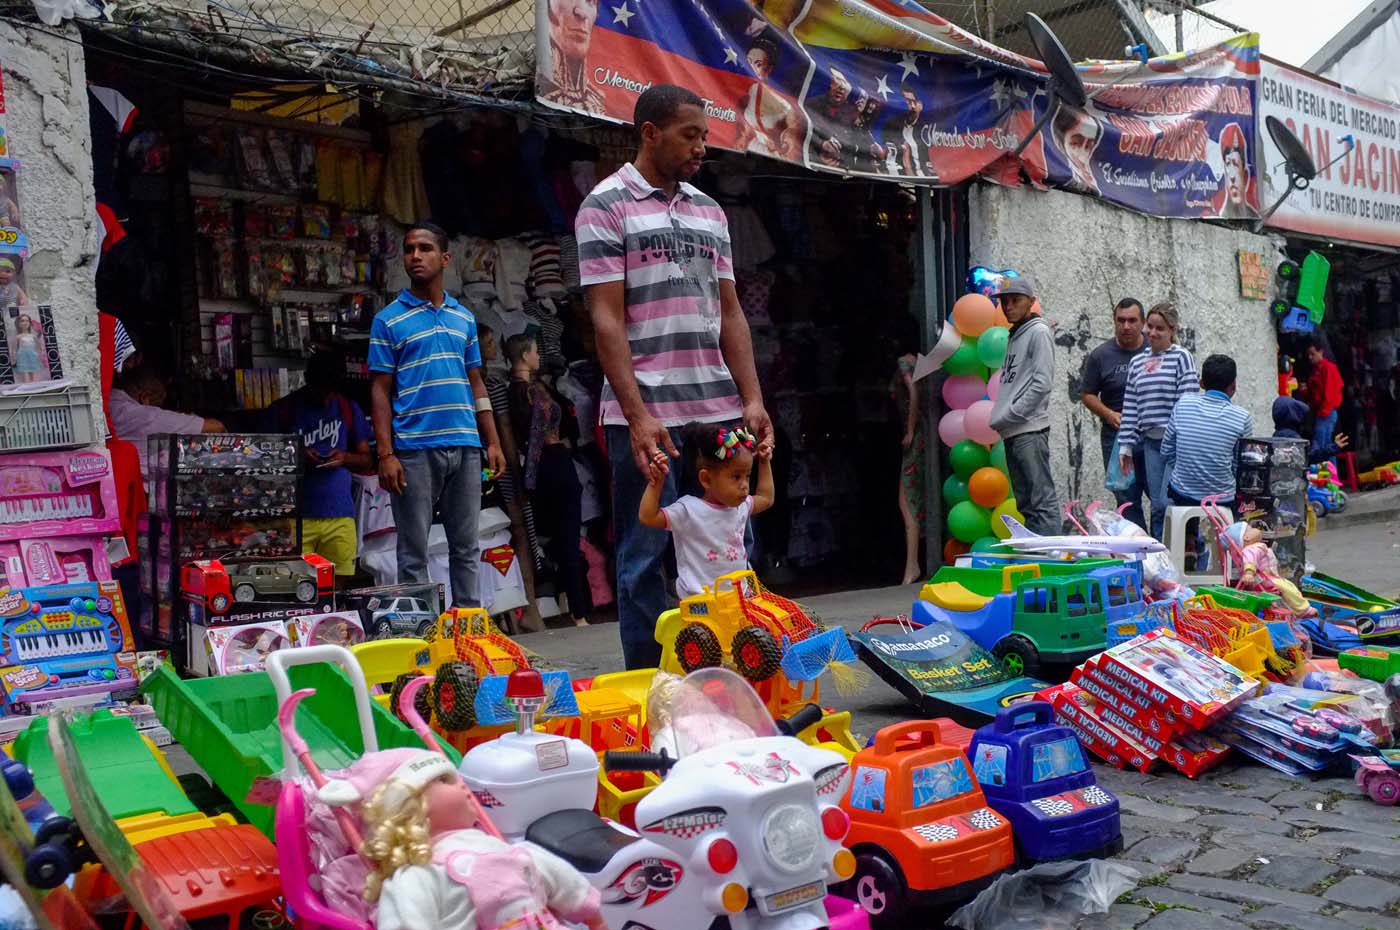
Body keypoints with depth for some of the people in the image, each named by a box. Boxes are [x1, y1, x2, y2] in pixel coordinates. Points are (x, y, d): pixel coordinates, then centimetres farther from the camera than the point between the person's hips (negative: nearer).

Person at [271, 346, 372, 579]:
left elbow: (366, 460, 14)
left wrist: (345, 458, -7)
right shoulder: (284, 410, 5)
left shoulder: (349, 409, 11)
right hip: (295, 517, -1)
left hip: (340, 517, 2)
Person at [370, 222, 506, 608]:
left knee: (466, 547, 9)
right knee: (414, 552, 2)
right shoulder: (388, 320, 3)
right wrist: (386, 455, -9)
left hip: (465, 446, 4)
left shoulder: (464, 317, 14)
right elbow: (380, 391, 0)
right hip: (414, 449, -4)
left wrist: (493, 442, 9)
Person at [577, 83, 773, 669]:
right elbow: (606, 319, -8)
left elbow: (729, 312, 14)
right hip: (646, 414, -6)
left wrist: (752, 398, 4)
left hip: (719, 410, 6)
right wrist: (637, 416, -16)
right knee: (645, 559, 1)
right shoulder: (606, 206, -1)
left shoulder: (710, 212, 17)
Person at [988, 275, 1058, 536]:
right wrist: (999, 420, 8)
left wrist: (1006, 416, -13)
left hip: (1030, 430, -9)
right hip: (1011, 432, 9)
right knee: (1024, 502, 12)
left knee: (1042, 501, -9)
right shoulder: (1014, 336, 20)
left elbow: (1041, 383, -14)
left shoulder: (1038, 332, -4)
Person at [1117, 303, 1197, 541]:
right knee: (1158, 505, 6)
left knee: (1167, 501, -10)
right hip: (1151, 441, 5)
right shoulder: (1137, 362, 14)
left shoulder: (1181, 358, 0)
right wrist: (1125, 445, 11)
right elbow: (1130, 407, 14)